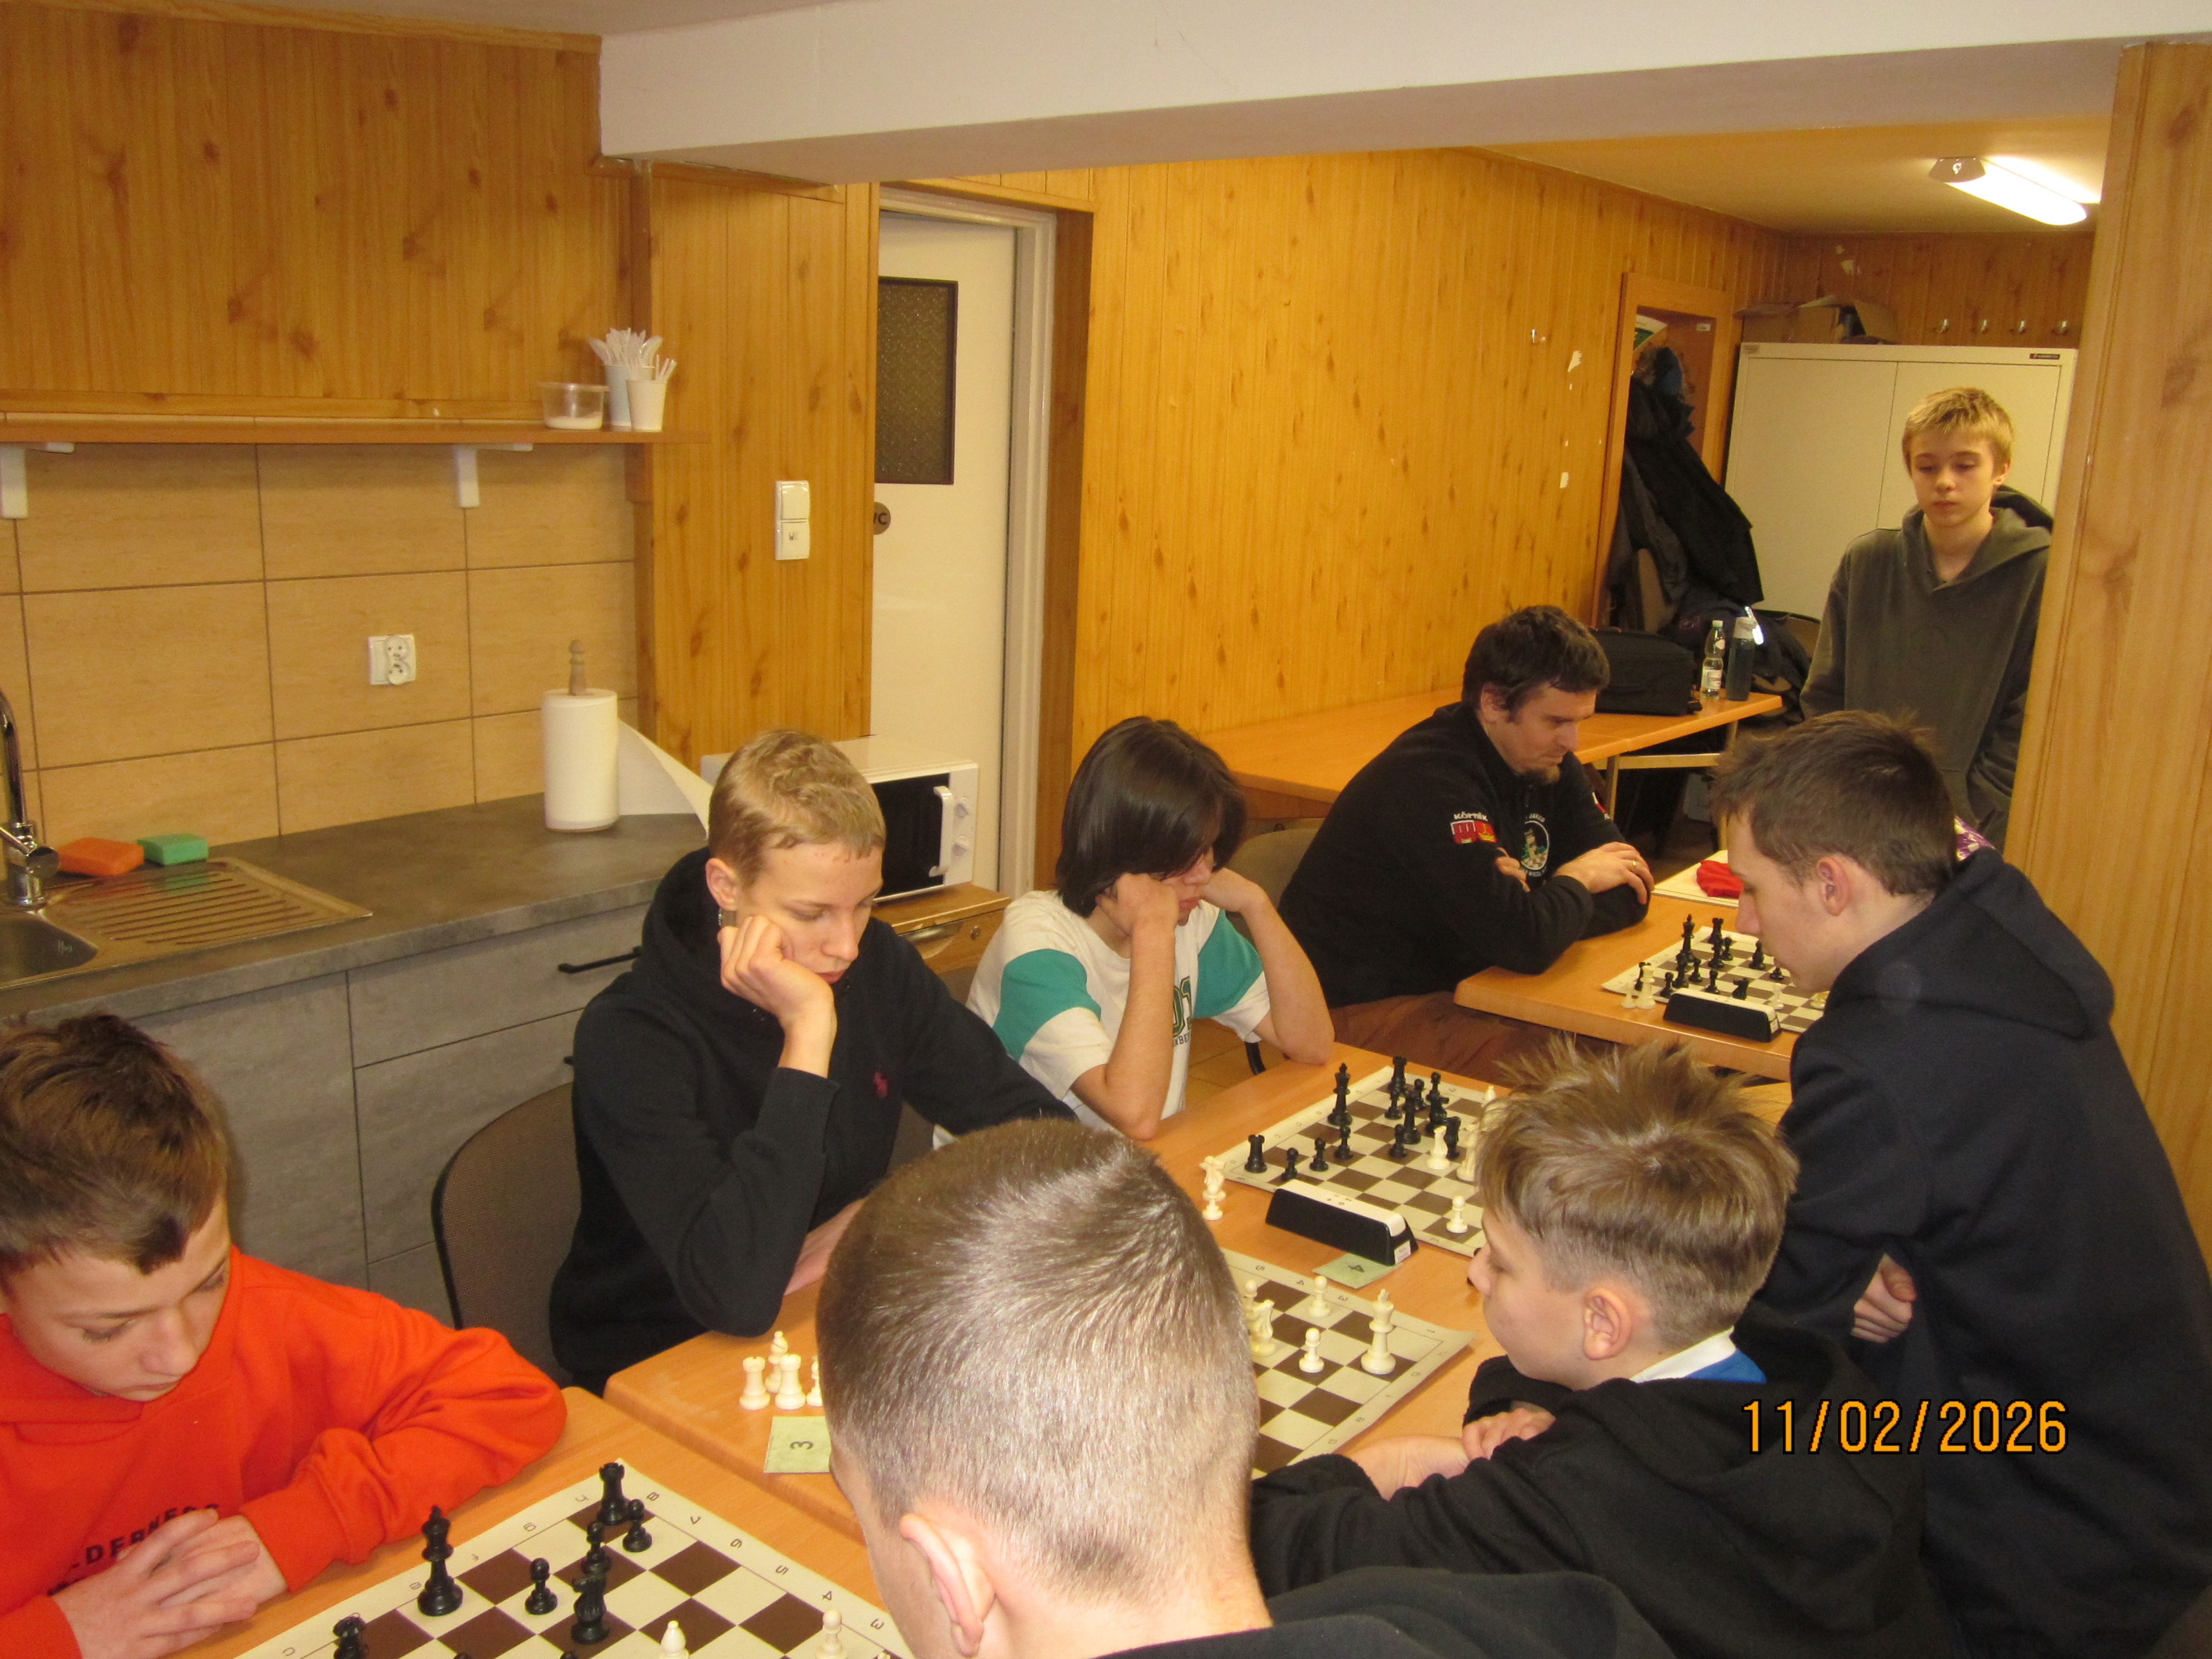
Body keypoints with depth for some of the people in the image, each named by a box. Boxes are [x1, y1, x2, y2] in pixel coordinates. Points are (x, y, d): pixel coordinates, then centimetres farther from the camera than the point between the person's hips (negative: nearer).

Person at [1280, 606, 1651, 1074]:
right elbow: (1525, 943, -31)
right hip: (1361, 1011, -8)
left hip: (1455, 987, 9)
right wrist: (1574, 882, -9)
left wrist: (1539, 909, -16)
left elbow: (1632, 891, 4)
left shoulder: (1548, 763, 4)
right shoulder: (1429, 778, -25)